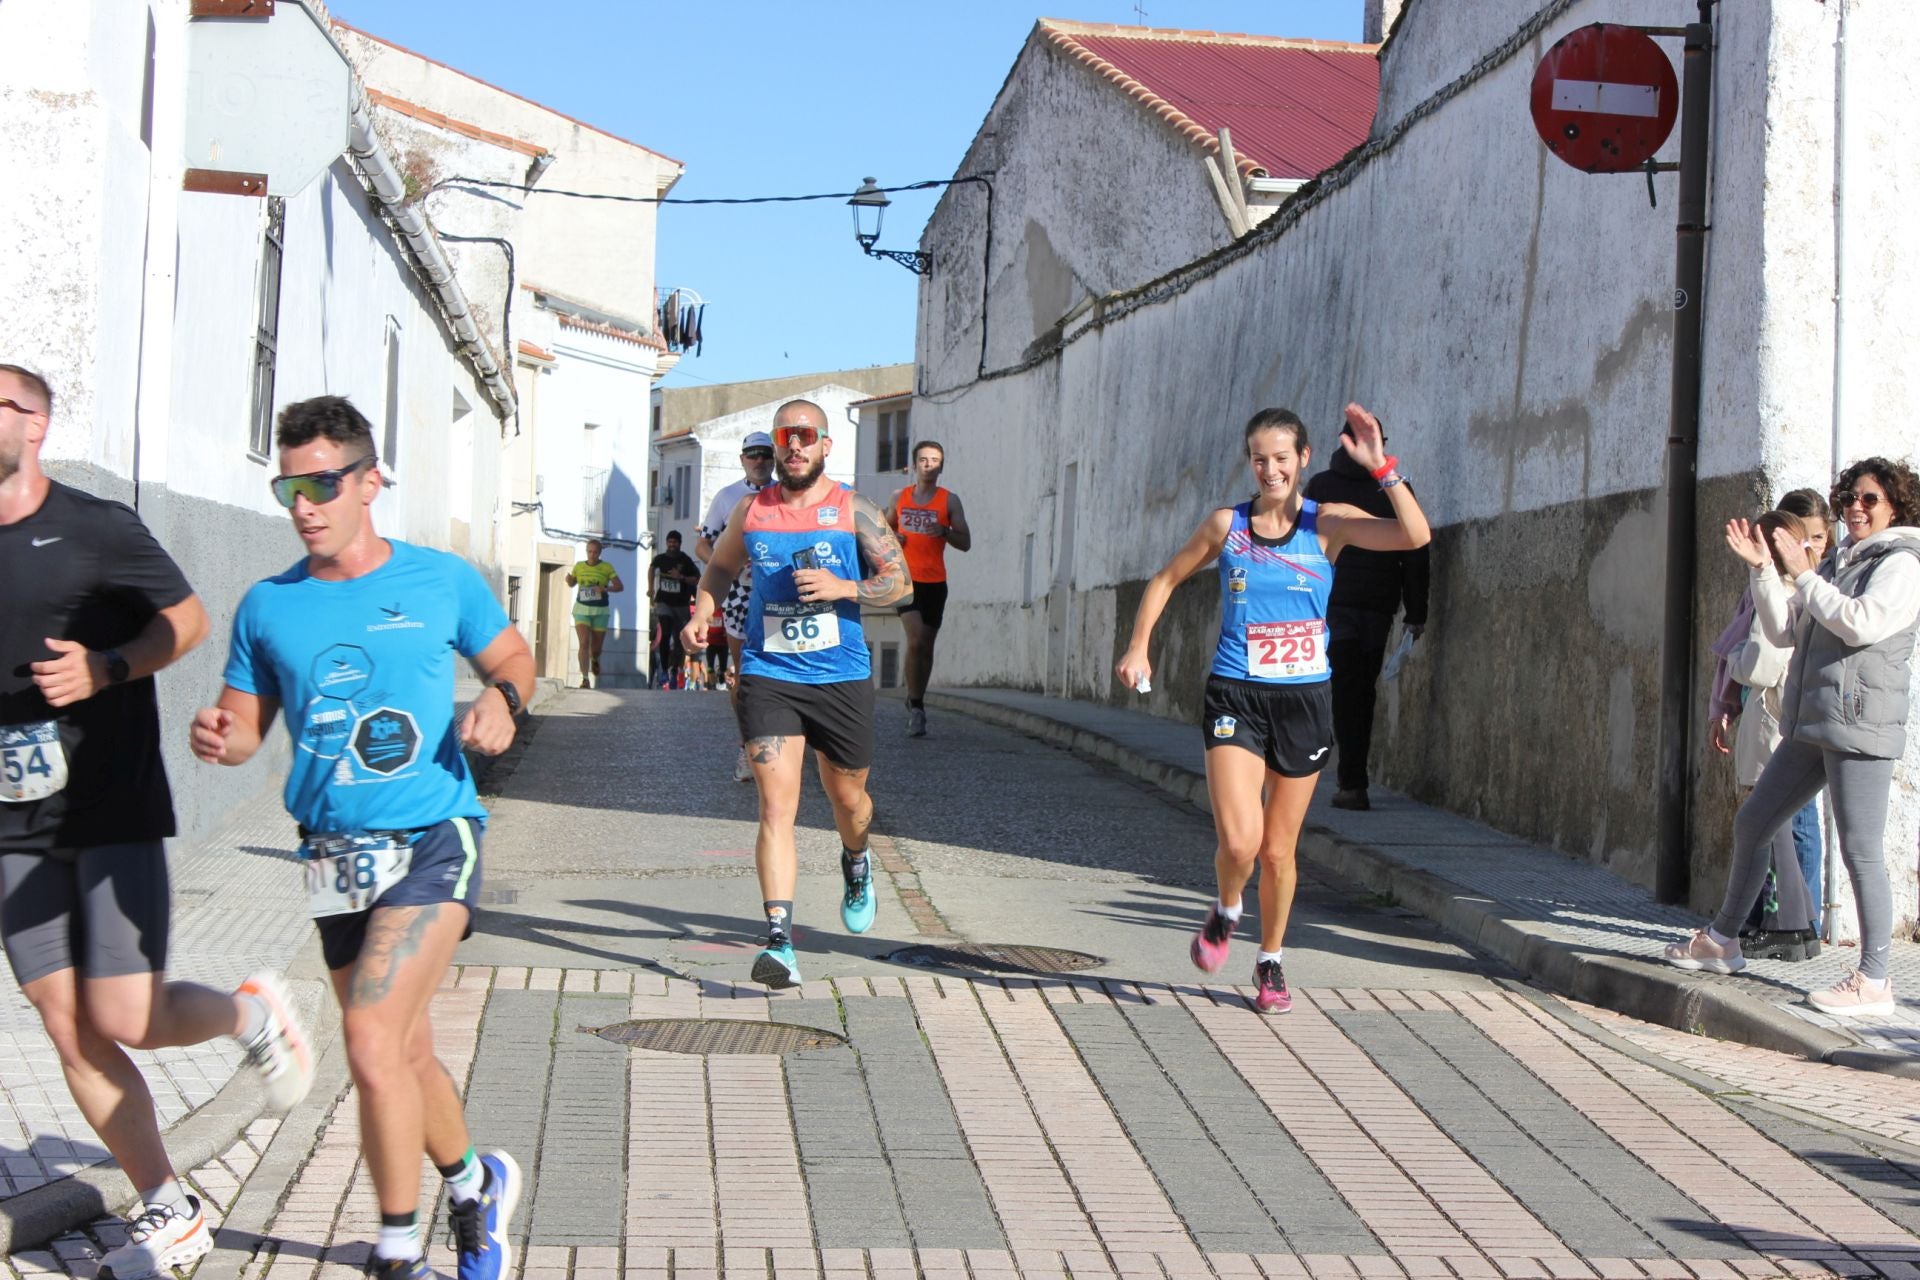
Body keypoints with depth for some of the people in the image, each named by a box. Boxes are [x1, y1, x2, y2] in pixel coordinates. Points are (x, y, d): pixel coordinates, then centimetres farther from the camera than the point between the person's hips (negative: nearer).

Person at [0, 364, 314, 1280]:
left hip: (113, 811, -4)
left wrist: (105, 668, -15)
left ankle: (250, 1012, 23)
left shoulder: (95, 528, -6)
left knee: (125, 1020, -10)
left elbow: (188, 620, 1)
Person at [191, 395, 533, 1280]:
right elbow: (243, 727, 10)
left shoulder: (442, 581, -2)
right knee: (406, 1056, 17)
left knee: (373, 1042, -21)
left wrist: (500, 696, -10)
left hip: (433, 841, -4)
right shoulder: (268, 607, 4)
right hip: (334, 853, 4)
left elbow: (514, 658, 13)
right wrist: (216, 739, -13)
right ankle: (475, 1186, 45)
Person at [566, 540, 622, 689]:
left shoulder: (606, 568, -2)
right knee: (584, 643, -17)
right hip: (582, 609, 0)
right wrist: (568, 579, -3)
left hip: (600, 611, 0)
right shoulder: (579, 567, 4)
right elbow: (572, 583, 20)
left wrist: (606, 589, -23)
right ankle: (585, 679, -15)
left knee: (596, 648, 7)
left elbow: (620, 586, -5)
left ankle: (595, 660, 45)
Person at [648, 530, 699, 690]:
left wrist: (681, 577, -20)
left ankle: (674, 670, 19)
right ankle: (663, 669, -15)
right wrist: (651, 587, 20)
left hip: (681, 604, 0)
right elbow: (652, 568, 25)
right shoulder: (660, 558, 3)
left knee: (679, 639, 5)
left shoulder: (685, 560, -5)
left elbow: (697, 579, -6)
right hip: (664, 602, 0)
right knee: (665, 634, -17)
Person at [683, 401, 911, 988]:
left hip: (842, 680, 0)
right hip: (767, 677, 0)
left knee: (848, 798, 17)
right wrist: (702, 611, 4)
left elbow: (900, 580, 0)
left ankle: (856, 863, 52)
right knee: (776, 804, -13)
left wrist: (843, 588, -16)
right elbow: (720, 567, 23)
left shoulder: (854, 510, -1)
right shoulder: (751, 511, 6)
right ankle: (779, 939, -18)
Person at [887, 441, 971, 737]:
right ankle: (916, 706, -8)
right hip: (906, 579, -1)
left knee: (926, 645, 7)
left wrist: (944, 532, -17)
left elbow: (965, 542, 2)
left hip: (935, 582, 1)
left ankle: (916, 704, 22)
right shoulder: (900, 498, 9)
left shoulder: (949, 500, 4)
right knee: (915, 640, -16)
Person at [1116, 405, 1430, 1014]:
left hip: (1304, 700, 0)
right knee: (1239, 843, -16)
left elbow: (1414, 535, -17)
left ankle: (1270, 962, 32)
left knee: (1279, 850, 9)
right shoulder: (1226, 525, 2)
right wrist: (1138, 646, 6)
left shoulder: (1328, 524, -2)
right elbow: (1166, 579, 16)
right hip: (1235, 696, 0)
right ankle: (1225, 913, 18)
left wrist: (1380, 466, -22)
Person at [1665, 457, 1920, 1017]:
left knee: (1860, 851, -8)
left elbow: (1862, 623, -20)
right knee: (1751, 823, 13)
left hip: (1860, 725, -9)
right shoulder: (1838, 563, 20)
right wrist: (1763, 569, 5)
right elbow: (1784, 630, 16)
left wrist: (1803, 575, -12)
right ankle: (1722, 941, 27)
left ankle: (1874, 981, -2)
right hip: (1811, 726, 9)